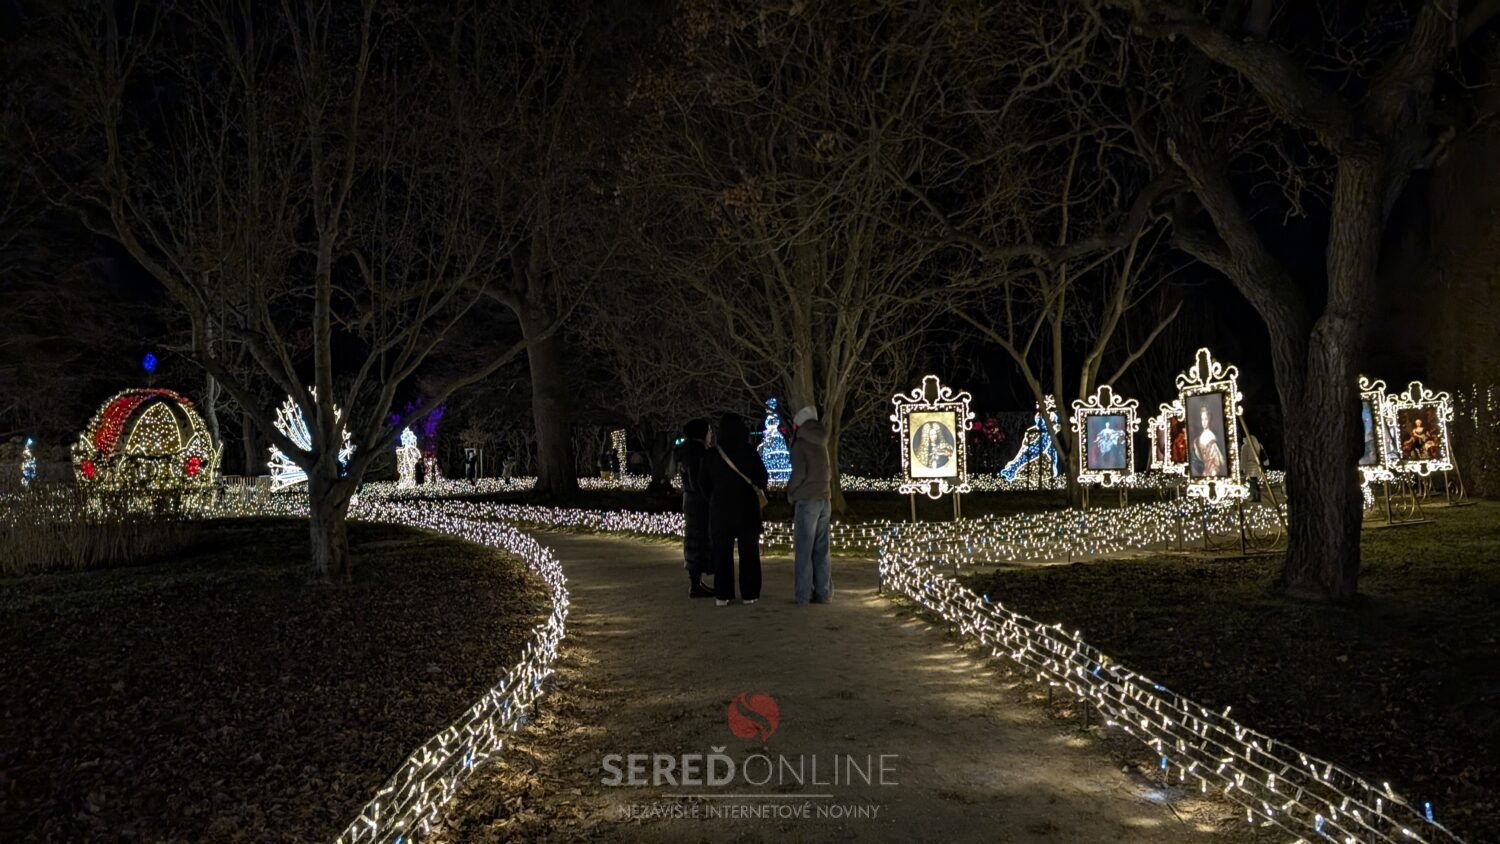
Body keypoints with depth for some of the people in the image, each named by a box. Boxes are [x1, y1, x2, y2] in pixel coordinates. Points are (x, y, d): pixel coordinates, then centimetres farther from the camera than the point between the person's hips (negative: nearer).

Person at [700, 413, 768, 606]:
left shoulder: (711, 454, -3)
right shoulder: (748, 451, -9)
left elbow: (705, 484, 4)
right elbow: (763, 478, -3)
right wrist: (758, 489, 18)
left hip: (720, 507, 1)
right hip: (746, 508, -1)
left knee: (722, 552, 8)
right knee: (748, 551, 7)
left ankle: (722, 595, 6)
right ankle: (749, 593, 7)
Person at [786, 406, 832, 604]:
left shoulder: (800, 444, -7)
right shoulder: (821, 444, 14)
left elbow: (799, 473, -15)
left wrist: (790, 491, -1)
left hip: (806, 500, -6)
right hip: (825, 499, 6)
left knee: (804, 550, -3)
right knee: (821, 550, 9)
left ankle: (804, 594, -3)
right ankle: (823, 593, 10)